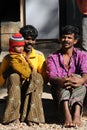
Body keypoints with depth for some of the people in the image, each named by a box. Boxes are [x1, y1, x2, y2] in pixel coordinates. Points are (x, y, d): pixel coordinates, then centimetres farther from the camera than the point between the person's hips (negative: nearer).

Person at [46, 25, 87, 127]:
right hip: (59, 91, 0)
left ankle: (77, 113, -52)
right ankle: (67, 114, -55)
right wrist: (60, 80, -33)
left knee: (77, 77, -31)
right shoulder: (53, 57, 12)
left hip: (78, 91, 0)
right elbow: (51, 76, -8)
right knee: (64, 81, -31)